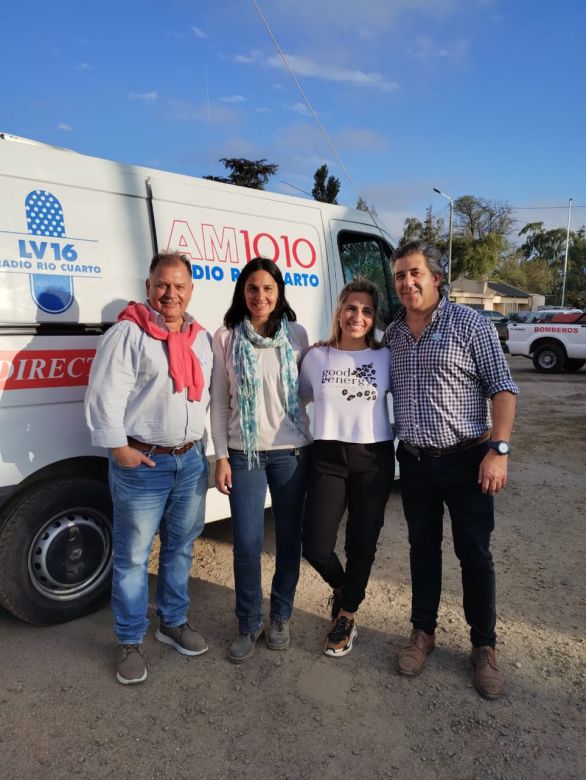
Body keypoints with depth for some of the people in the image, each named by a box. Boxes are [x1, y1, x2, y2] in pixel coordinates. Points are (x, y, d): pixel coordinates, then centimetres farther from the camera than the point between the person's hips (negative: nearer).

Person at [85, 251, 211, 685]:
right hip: (141, 463, -6)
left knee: (181, 547, 17)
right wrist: (120, 448, -15)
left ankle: (174, 622, 36)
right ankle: (131, 643, 22)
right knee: (133, 556, 4)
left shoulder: (201, 338, 10)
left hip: (191, 459, 6)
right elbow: (104, 396, -14)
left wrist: (206, 444, 12)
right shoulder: (128, 333, -10)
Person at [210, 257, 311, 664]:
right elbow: (219, 402, 0)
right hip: (244, 453, -1)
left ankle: (281, 616, 32)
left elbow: (307, 390, 10)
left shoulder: (296, 334, 1)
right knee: (247, 544, 1)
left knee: (289, 537, 11)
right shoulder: (226, 338, -1)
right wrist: (221, 456, -3)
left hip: (292, 451, 1)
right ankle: (248, 624, 24)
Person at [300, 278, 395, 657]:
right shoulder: (317, 357, 2)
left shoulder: (385, 357, 0)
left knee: (363, 542, 8)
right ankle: (343, 587, 33)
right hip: (329, 457, 1)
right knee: (316, 546, -3)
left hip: (374, 458, 0)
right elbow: (302, 397, 16)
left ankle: (346, 615, 34)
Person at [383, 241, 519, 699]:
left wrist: (498, 449, -16)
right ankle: (423, 632, 33)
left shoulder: (469, 323, -7)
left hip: (465, 459, -4)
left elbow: (502, 388, -9)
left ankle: (484, 646, 26)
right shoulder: (392, 333, 6)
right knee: (423, 547, 16)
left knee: (474, 553, 7)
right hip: (413, 460, 4)